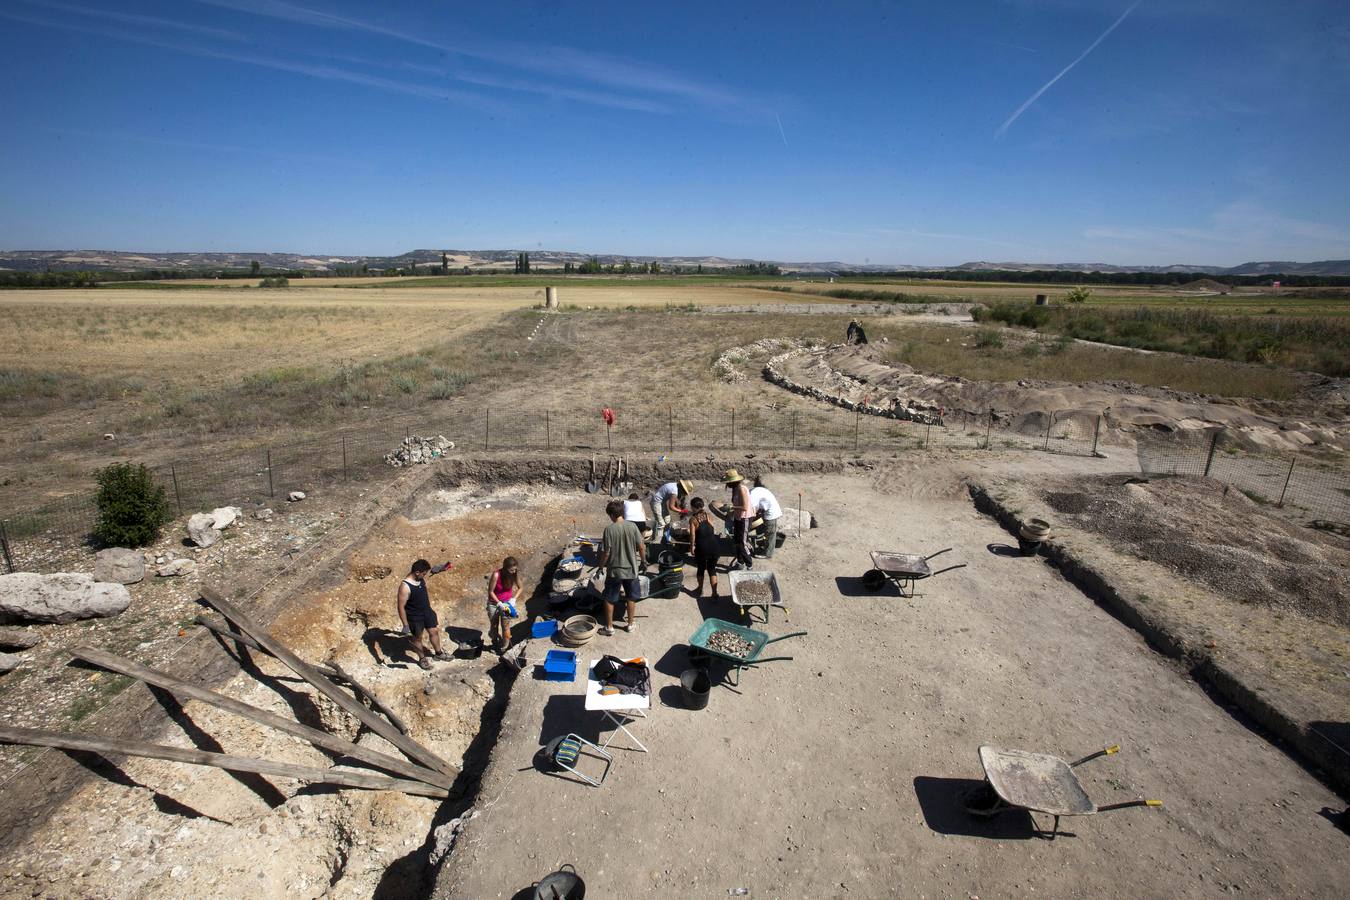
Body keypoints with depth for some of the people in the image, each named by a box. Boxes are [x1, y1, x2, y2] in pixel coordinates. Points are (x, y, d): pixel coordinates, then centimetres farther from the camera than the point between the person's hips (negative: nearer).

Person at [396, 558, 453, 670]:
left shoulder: (421, 578, -11)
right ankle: (422, 659, 40)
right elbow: (401, 607, -25)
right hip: (414, 617, -7)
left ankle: (439, 653, 42)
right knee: (418, 637, 16)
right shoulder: (405, 587, -32)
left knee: (434, 631, 20)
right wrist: (405, 625, -21)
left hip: (427, 612, 7)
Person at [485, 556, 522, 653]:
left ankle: (504, 648, 21)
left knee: (506, 626, 2)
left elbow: (520, 588, -1)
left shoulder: (515, 575, -18)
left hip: (507, 602, 2)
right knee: (494, 625, 16)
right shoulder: (496, 575, -29)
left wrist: (514, 599, -14)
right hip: (494, 603, -2)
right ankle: (495, 642, 44)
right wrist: (499, 604, -21)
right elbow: (490, 592, -18)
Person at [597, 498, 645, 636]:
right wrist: (643, 561, 11)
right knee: (631, 598, 18)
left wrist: (601, 566, 2)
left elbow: (605, 552, -14)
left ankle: (609, 627, 22)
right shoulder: (632, 526, -9)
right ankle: (630, 625, 29)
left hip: (614, 570, -2)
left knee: (609, 600, 14)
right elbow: (641, 547, -5)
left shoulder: (609, 529, -16)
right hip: (631, 569, 3)